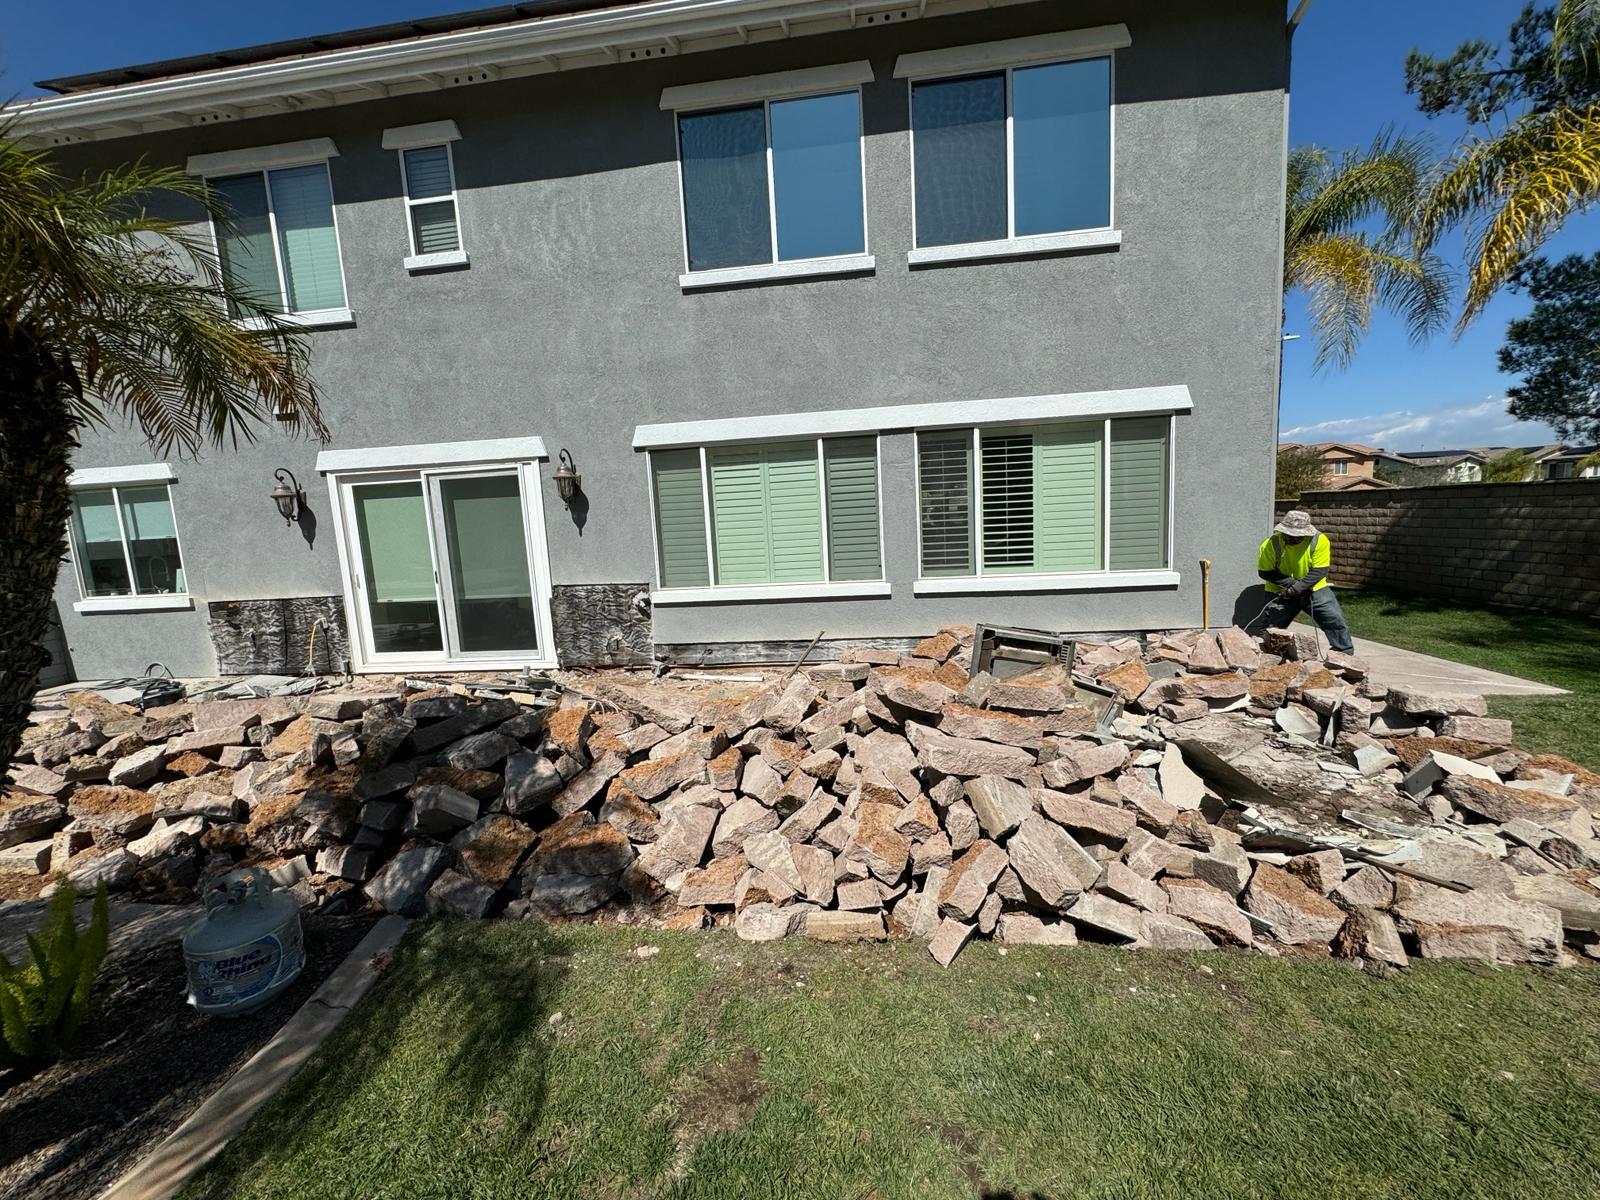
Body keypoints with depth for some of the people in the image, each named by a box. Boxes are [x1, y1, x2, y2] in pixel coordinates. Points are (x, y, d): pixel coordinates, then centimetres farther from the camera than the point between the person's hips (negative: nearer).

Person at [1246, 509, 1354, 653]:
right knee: (1266, 623, -3)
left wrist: (1296, 588, -25)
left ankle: (1346, 654, 16)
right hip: (1281, 593, -1)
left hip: (1314, 589, 1)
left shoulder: (1319, 540, -16)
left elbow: (1319, 571, -16)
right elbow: (1265, 572, -10)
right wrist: (1290, 582, -21)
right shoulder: (1271, 544, -17)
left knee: (1336, 621, -1)